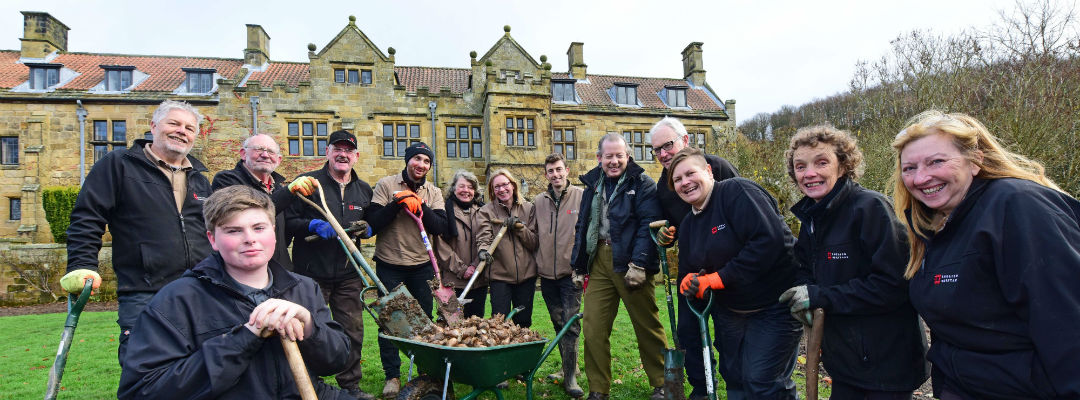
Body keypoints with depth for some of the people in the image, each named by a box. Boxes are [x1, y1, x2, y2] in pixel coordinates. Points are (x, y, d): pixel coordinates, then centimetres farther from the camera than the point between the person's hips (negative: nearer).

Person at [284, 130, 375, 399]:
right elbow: (288, 221, -6)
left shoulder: (364, 190, 12)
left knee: (353, 331, 9)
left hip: (349, 275, 4)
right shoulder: (307, 183, -2)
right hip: (312, 273, -4)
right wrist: (314, 225, -22)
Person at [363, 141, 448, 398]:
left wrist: (420, 206, -18)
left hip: (422, 266, 2)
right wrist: (398, 203, -20)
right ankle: (392, 375, 20)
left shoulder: (433, 192, 5)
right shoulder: (386, 185, -3)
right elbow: (373, 223, -12)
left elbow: (440, 228, -7)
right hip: (389, 265, -2)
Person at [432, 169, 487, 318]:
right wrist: (460, 269, -10)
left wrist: (475, 266, -6)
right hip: (453, 281, -4)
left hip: (479, 280, 4)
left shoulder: (481, 210, 11)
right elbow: (440, 245, -7)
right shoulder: (445, 211, -1)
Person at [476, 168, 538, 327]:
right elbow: (483, 237, -11)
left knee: (523, 322, 10)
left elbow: (535, 243, 4)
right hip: (499, 274, -2)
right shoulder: (486, 211, 4)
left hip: (526, 274, 2)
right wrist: (483, 249, -33)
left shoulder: (528, 208, 8)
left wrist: (519, 226, -11)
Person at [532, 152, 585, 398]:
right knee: (558, 323, 15)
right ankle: (568, 368, 30)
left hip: (571, 272, -4)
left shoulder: (582, 197, -3)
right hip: (546, 273, 5)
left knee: (570, 324, -6)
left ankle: (570, 377, 2)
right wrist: (538, 263, 10)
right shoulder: (538, 202, 9)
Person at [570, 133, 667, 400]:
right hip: (598, 262, 5)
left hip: (630, 261, -4)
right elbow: (582, 226, 19)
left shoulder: (642, 184, 0)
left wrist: (639, 264, -19)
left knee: (647, 326, 5)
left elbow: (649, 224, -11)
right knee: (593, 329, 3)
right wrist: (578, 266, 15)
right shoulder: (592, 185, 17)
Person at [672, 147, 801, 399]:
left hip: (775, 303, -8)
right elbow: (690, 269, 11)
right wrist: (691, 284, -14)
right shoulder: (687, 225, 6)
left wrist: (719, 279, -26)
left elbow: (770, 239, -31)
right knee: (733, 376, 18)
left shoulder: (737, 191, -19)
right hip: (730, 310, 8)